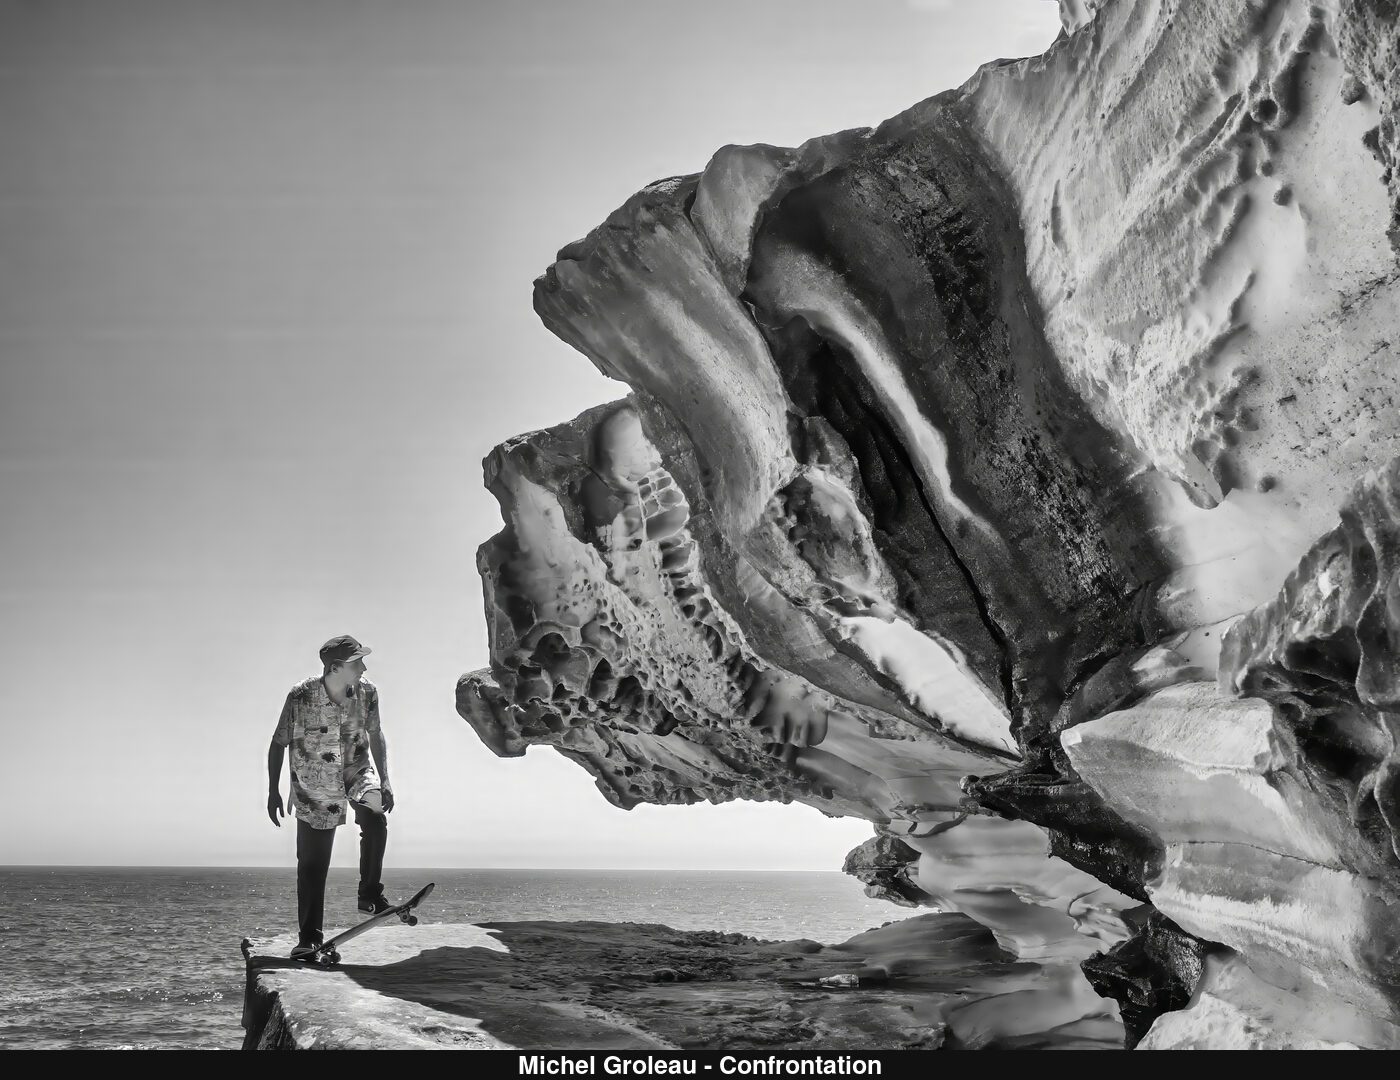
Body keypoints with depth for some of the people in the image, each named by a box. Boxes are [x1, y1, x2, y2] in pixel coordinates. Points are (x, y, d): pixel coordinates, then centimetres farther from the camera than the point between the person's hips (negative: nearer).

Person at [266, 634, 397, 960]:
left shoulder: (367, 692, -12)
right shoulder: (300, 697, -20)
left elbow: (375, 736, 5)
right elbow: (278, 744, -6)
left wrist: (384, 783, 6)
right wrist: (273, 792, -4)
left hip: (357, 772, 2)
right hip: (314, 787, -2)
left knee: (375, 819, -29)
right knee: (311, 866, -1)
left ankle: (370, 895, -12)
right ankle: (309, 938, 12)